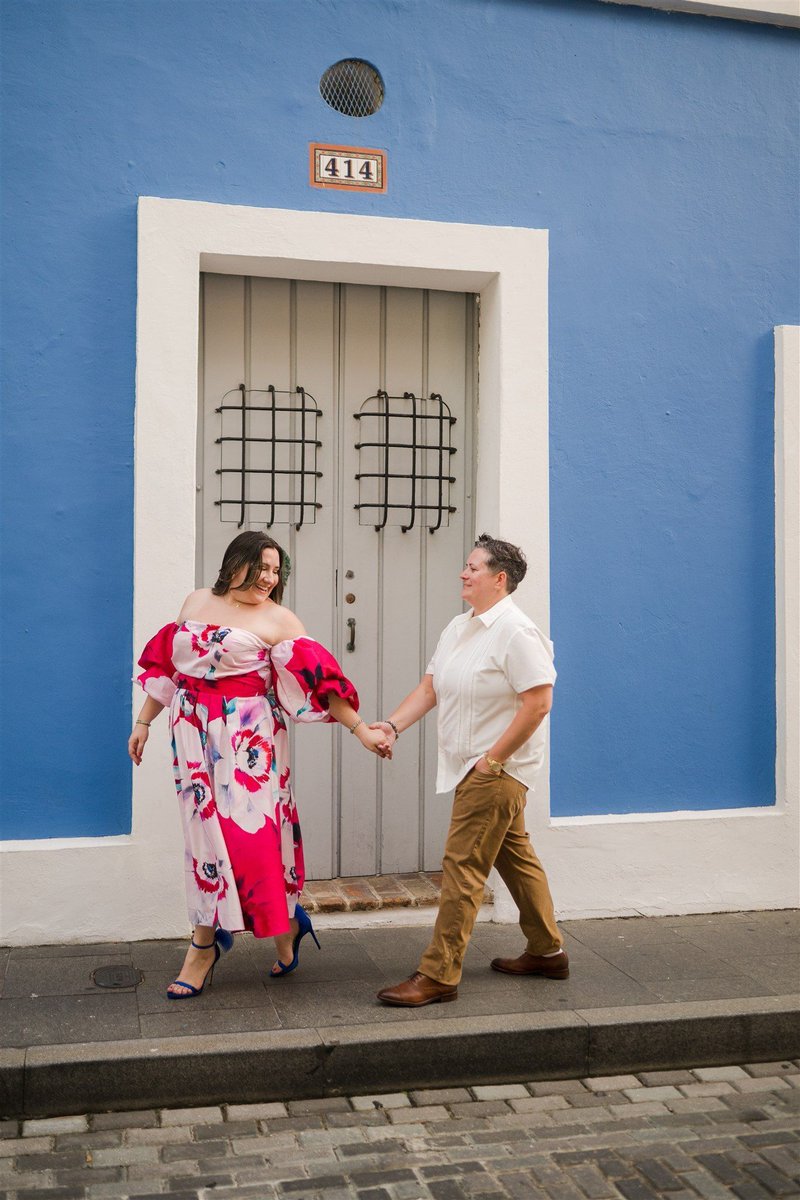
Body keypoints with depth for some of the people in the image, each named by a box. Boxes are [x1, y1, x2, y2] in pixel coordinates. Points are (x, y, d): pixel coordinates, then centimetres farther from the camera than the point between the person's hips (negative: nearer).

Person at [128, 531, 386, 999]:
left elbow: (317, 677, -7)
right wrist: (144, 722, 19)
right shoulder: (196, 603, 11)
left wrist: (360, 728, -13)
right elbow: (166, 666, 18)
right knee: (205, 827, 5)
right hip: (195, 735, 4)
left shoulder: (277, 619, -3)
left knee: (246, 828, -7)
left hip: (247, 737, -4)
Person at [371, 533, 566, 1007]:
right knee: (515, 855, 18)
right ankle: (548, 951, 31)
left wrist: (493, 759, -20)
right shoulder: (459, 628, 12)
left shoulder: (516, 631, -18)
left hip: (497, 769, -10)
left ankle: (438, 975, -2)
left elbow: (539, 702, -22)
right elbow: (430, 687, 11)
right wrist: (391, 726, -4)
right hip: (471, 767, 10)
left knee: (463, 865, -8)